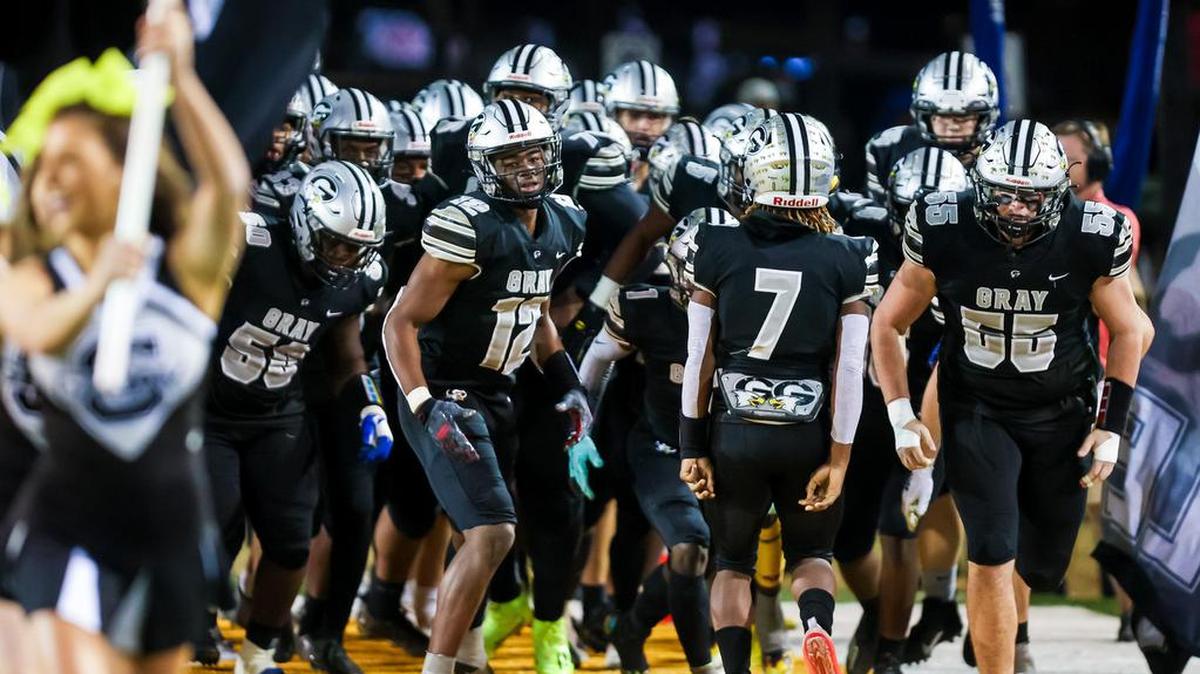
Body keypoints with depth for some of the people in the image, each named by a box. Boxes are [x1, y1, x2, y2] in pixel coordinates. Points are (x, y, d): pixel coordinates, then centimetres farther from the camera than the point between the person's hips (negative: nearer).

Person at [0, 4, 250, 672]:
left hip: (172, 522, 2)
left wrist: (180, 78, -37)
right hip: (70, 525, -2)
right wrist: (98, 283, -46)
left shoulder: (187, 264, -4)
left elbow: (230, 185, -25)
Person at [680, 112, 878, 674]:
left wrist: (693, 448, 4)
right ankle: (816, 627, -12)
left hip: (734, 435, 0)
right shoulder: (847, 260, -6)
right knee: (811, 554, 19)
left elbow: (699, 359, -2)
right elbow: (849, 368, -7)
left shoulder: (717, 249, -5)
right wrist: (838, 459, -2)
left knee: (733, 563, 17)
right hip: (808, 436, 0)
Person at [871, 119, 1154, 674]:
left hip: (1061, 416, 1)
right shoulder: (946, 234, -18)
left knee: (1044, 568, 10)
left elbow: (1128, 331, 1)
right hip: (978, 413, -1)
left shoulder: (1089, 242, -17)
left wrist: (1112, 426, -1)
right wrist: (901, 417, -9)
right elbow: (888, 323, -4)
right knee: (992, 558, -16)